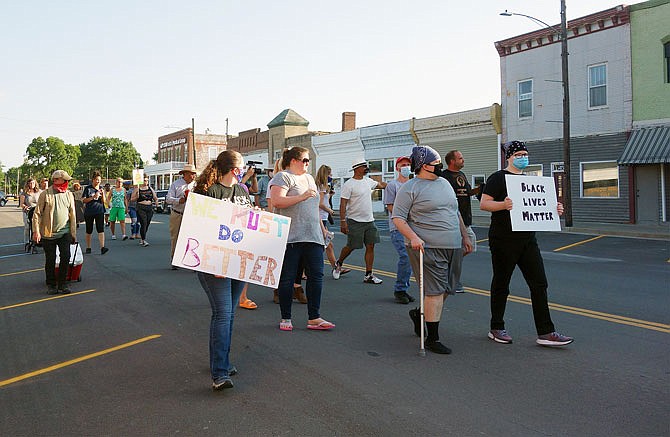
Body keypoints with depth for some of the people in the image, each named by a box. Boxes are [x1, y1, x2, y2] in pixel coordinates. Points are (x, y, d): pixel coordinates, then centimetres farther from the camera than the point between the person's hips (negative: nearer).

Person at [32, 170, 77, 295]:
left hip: (64, 233, 2)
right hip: (48, 234, -2)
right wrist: (36, 231, -10)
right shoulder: (45, 194, -4)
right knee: (50, 260, 7)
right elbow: (37, 213, -4)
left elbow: (72, 215, 10)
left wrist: (73, 233, 10)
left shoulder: (69, 194, 6)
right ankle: (51, 285, 20)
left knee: (66, 257, -4)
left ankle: (62, 283, 10)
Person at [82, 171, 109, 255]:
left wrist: (102, 194, -13)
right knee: (89, 231, 9)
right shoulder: (88, 188, -1)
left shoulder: (101, 189, 8)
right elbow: (83, 200, -6)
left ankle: (102, 248, -18)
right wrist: (93, 197, -18)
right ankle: (88, 248, 22)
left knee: (101, 229, -11)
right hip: (89, 212, -1)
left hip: (99, 211, 1)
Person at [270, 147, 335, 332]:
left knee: (316, 275, 2)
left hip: (312, 236, 7)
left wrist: (321, 226, 26)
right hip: (291, 237, -7)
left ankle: (314, 318, 8)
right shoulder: (283, 177, -3)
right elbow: (277, 201, -19)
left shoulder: (309, 178, 22)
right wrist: (302, 197, -20)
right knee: (288, 278, 1)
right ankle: (286, 318, 13)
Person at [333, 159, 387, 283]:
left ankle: (368, 275, 5)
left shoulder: (368, 181, 11)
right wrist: (343, 221, -19)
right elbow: (343, 204, -14)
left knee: (370, 246, 1)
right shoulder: (349, 184, -12)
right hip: (355, 221, -7)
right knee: (351, 247, 1)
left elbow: (380, 184, 30)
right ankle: (339, 264, 30)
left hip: (369, 221, 7)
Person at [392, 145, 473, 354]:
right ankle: (432, 338, 2)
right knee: (435, 291, -7)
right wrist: (413, 237, -23)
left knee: (445, 289, 13)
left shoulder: (445, 184, 18)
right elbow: (398, 218, -10)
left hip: (452, 247, 8)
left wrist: (464, 237, 23)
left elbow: (456, 213, 25)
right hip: (428, 248, -8)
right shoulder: (410, 188, -6)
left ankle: (419, 314, 37)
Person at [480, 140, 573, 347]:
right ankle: (496, 328, 18)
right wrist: (503, 204, -30)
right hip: (503, 240, -7)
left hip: (527, 239, 7)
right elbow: (483, 204, -13)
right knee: (501, 284, 4)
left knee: (539, 283, 2)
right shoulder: (498, 178, -5)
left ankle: (545, 333, 6)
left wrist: (554, 211, 5)